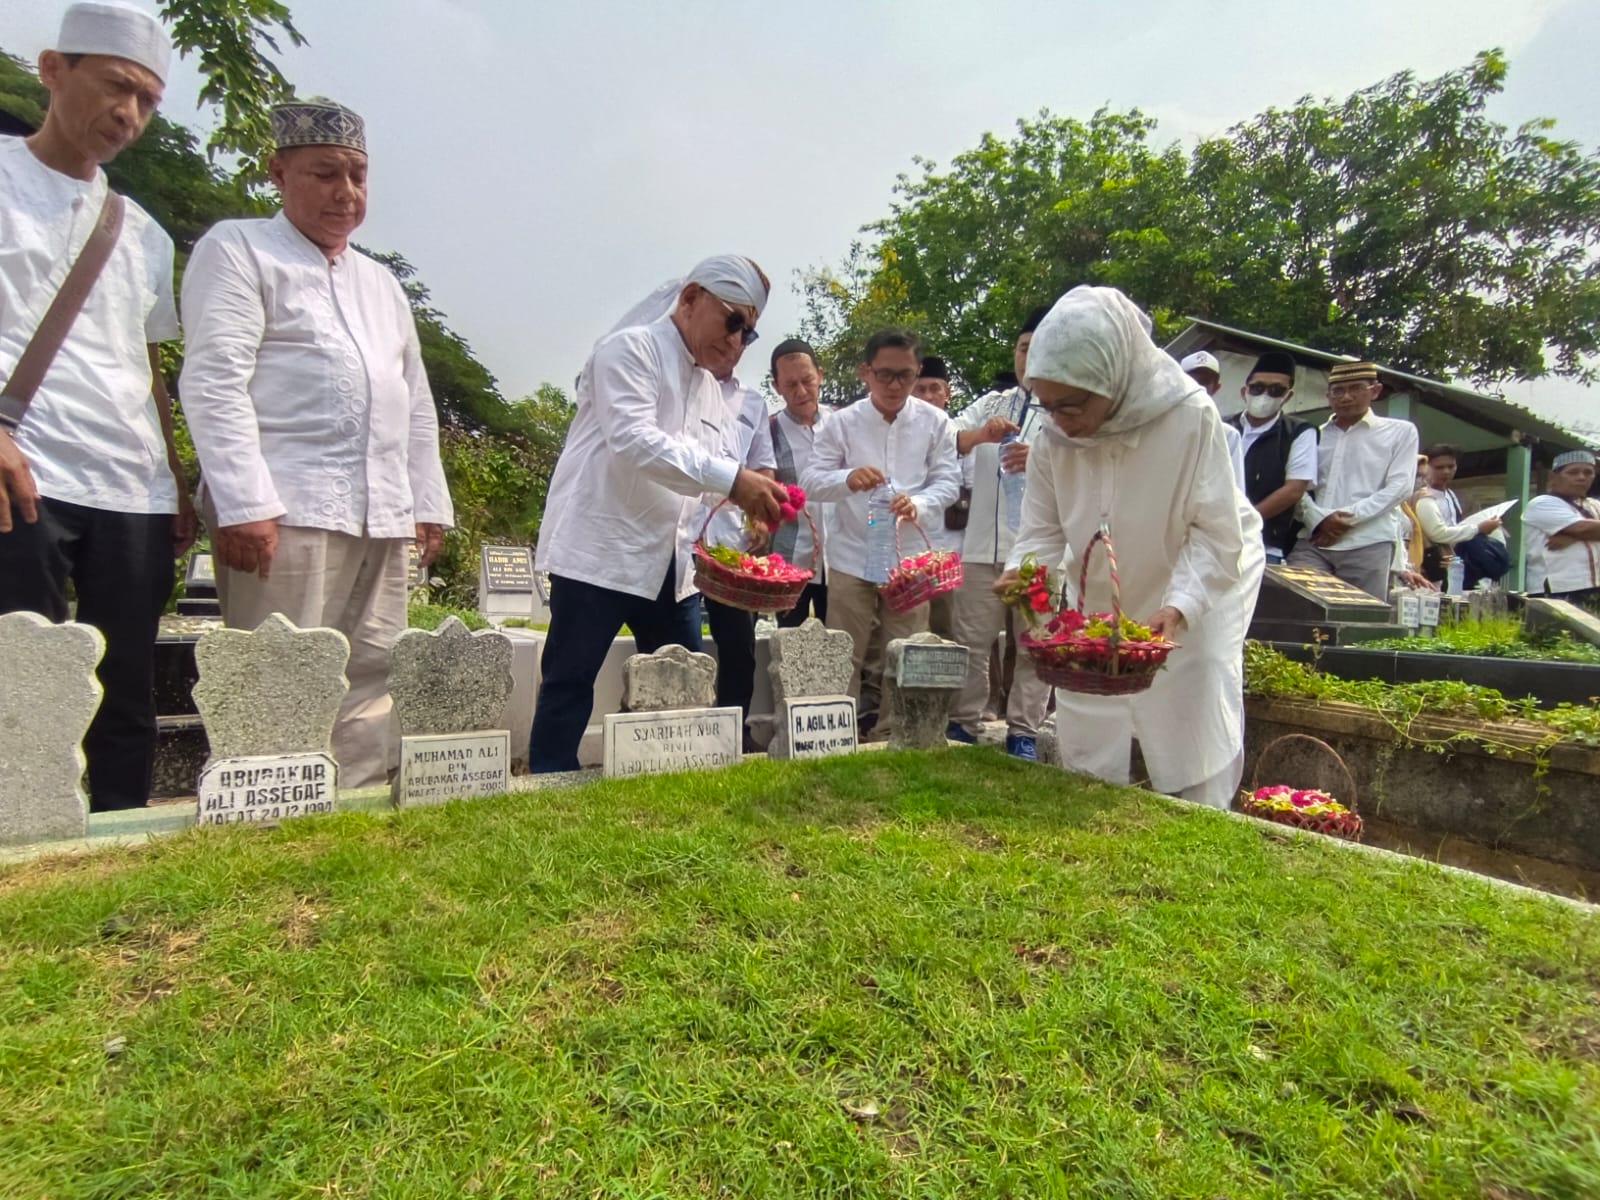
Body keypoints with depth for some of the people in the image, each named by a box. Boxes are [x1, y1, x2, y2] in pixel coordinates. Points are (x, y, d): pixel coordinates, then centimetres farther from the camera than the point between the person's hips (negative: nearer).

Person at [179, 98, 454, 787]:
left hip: (382, 517, 6)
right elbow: (214, 380, -6)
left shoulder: (380, 283, 26)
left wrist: (429, 502, 15)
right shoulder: (237, 249, 6)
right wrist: (244, 502, -16)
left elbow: (415, 400, 25)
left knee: (369, 684, 3)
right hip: (284, 510, -6)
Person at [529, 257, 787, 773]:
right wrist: (731, 477, -28)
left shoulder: (710, 386, 16)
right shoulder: (631, 348, -7)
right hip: (601, 551, -7)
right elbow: (632, 440, -23)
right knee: (569, 682, 0)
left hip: (671, 560, 8)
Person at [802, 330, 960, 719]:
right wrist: (847, 479, -26)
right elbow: (810, 482, -4)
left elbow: (948, 481, -1)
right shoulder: (843, 423, 0)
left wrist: (918, 504, -22)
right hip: (852, 559, -1)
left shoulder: (934, 422, 1)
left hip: (909, 560, 1)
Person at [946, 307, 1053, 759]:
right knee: (971, 641, 7)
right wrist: (980, 435, -18)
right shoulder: (991, 403, 15)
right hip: (984, 545, 3)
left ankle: (1023, 732, 17)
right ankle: (963, 723, 19)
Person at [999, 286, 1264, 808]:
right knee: (1085, 770, 12)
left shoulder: (1190, 418, -26)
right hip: (1099, 616, 4)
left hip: (1196, 606, -3)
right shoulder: (1053, 438, -15)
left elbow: (1217, 535, -23)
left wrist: (1177, 608, -36)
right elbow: (1044, 531, -7)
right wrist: (1022, 571, -29)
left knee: (1196, 775, 4)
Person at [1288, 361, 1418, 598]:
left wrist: (1348, 517, -9)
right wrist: (1318, 518, -11)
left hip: (1368, 545, -1)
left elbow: (1399, 487, 1)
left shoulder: (1400, 432, 12)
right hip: (1312, 542, 2)